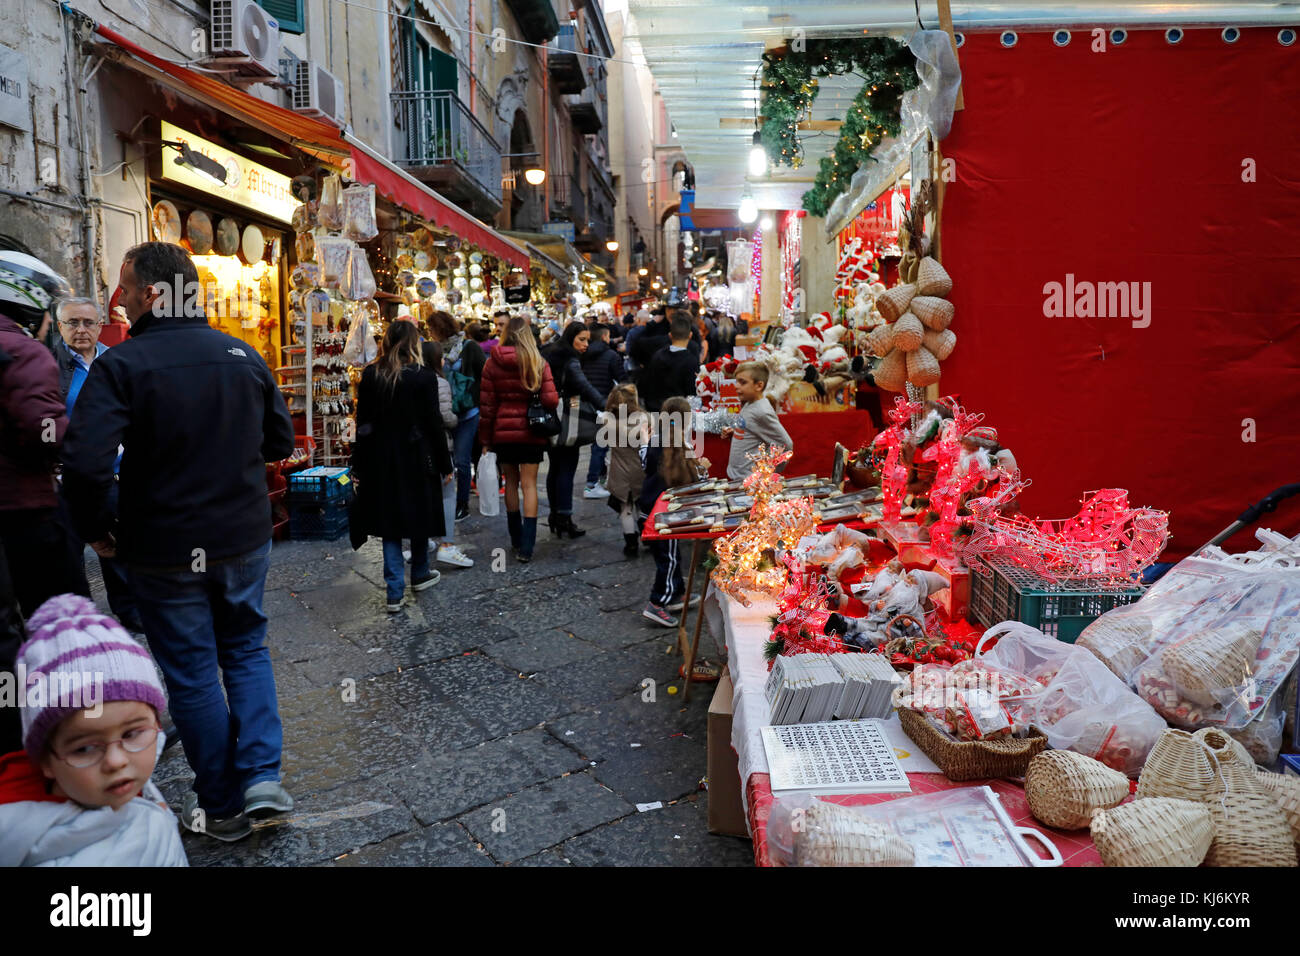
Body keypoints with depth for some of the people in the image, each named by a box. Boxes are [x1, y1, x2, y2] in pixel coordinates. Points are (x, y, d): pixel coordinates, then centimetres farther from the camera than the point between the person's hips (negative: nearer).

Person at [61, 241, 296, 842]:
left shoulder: (121, 364, -15)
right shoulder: (244, 354, 0)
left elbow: (85, 463, -24)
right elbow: (280, 441, 7)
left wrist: (97, 531, -8)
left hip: (165, 550, -4)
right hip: (245, 538, 4)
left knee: (192, 674, 10)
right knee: (246, 649, 21)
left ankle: (221, 806, 23)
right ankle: (262, 775, 10)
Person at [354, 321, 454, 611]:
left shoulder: (370, 375, -1)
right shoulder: (423, 377, -10)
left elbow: (362, 423, 2)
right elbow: (434, 424, -9)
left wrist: (359, 466, 8)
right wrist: (446, 465, -1)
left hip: (380, 459, 3)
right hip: (416, 457, -2)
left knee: (389, 520, 7)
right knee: (419, 513, 16)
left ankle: (394, 592, 4)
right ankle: (420, 574, 33)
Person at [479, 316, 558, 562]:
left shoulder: (492, 363, -2)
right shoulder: (538, 362, -5)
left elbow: (487, 405, -2)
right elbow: (551, 400, -12)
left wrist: (486, 438, 6)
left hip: (502, 432, 1)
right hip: (531, 431, -1)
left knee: (511, 482, 15)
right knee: (529, 484, 1)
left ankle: (516, 539, 26)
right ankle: (526, 546, -5)